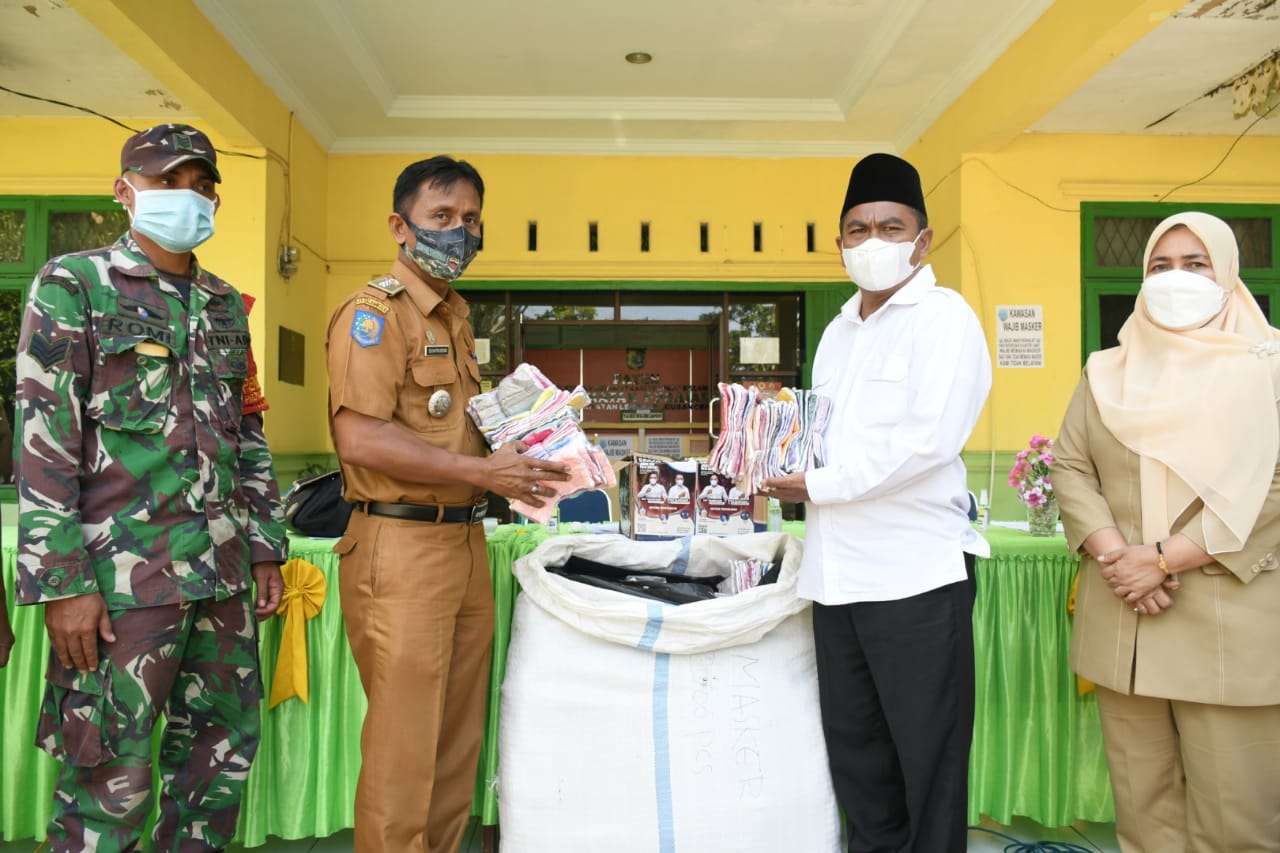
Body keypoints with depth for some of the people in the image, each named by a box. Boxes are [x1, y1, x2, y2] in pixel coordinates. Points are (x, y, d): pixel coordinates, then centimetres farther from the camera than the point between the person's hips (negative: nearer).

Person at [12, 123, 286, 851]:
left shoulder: (226, 304, 14)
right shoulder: (74, 285, -2)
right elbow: (42, 440, -8)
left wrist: (267, 547, 13)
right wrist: (62, 582, -13)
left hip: (223, 571, 6)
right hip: (125, 572, -5)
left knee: (226, 745, 13)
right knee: (113, 776, 4)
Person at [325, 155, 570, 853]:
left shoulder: (456, 317, 18)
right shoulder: (373, 312, -8)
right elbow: (360, 437, -19)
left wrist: (518, 460, 7)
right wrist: (483, 472, -19)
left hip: (466, 542, 8)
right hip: (402, 547, -8)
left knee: (458, 743, 15)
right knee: (402, 751, 1)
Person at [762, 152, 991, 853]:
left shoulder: (943, 317, -5)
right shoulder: (838, 331, 17)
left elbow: (928, 439, -17)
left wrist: (821, 485, -12)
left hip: (915, 571, -7)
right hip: (836, 572, 7)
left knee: (927, 756, 6)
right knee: (853, 749, 15)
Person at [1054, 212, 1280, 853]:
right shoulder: (1105, 373, 12)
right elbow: (1068, 467, 7)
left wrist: (1165, 558, -14)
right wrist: (1112, 554, -10)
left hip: (1228, 617, -2)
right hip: (1120, 616, 3)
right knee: (1141, 800, 10)